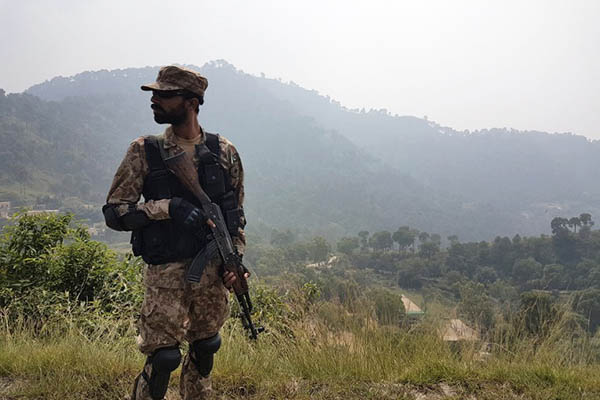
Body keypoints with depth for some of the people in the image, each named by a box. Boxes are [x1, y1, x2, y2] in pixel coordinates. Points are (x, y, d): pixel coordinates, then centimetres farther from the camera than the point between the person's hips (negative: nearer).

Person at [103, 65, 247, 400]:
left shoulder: (224, 152, 3)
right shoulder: (144, 152, -4)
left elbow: (236, 212, 12)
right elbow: (114, 212, -5)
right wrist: (166, 207, -20)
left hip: (213, 271, 3)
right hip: (166, 273, -3)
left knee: (205, 348, 17)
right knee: (163, 359, -2)